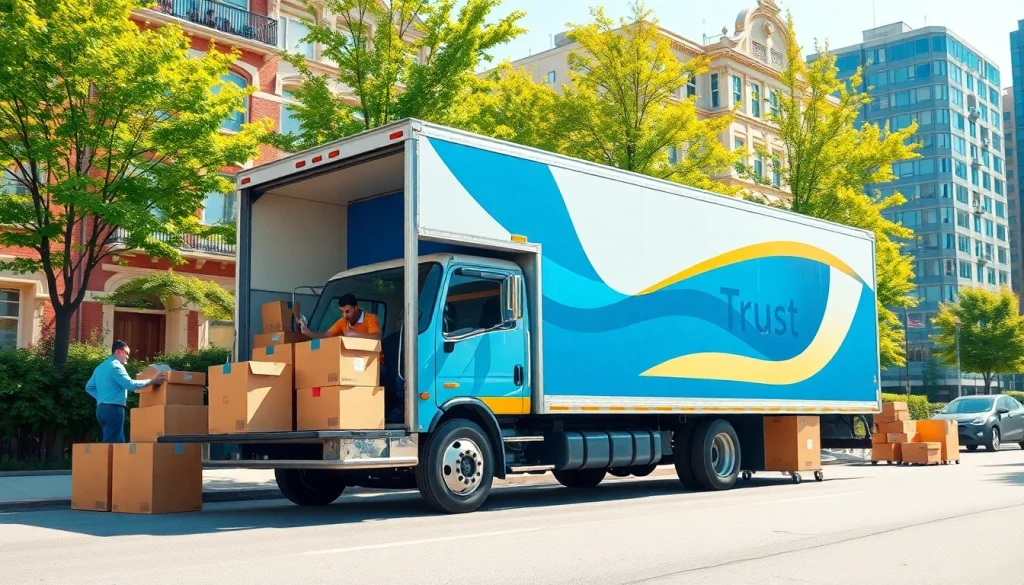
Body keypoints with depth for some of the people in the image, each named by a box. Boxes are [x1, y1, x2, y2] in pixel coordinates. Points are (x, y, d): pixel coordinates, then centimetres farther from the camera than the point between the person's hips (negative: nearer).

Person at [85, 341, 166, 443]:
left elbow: (89, 387, 21)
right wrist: (152, 381, -15)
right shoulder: (115, 366, -12)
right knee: (111, 442, -8)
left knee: (119, 441, 13)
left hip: (101, 408, 10)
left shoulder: (100, 367, 18)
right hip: (113, 409, -10)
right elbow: (130, 384, -21)